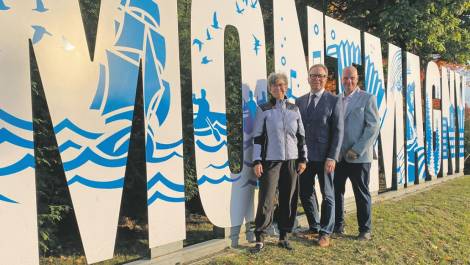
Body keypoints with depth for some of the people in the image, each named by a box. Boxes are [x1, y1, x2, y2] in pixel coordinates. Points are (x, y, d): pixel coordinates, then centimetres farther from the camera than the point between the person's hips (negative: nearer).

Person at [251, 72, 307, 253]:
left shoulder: (294, 109, 10)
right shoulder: (263, 110, 1)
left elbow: (301, 135, 12)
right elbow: (258, 137, -1)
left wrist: (303, 158, 7)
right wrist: (257, 161, -7)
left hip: (291, 160, 3)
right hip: (271, 160, -3)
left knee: (289, 200, 6)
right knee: (266, 200, -5)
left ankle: (283, 236, 20)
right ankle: (260, 238, 6)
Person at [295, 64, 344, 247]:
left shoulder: (334, 101, -3)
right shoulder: (300, 101, 9)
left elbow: (338, 131, -7)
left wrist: (332, 157, -14)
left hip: (324, 157, -4)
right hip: (305, 156, 4)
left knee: (327, 196, 6)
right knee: (305, 193, 12)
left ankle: (325, 233, 20)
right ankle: (314, 227, 31)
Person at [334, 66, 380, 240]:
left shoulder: (367, 98, -1)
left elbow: (373, 126, -8)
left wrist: (357, 150, -15)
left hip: (359, 156, -4)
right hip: (338, 155, 4)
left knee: (361, 194, 5)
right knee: (336, 191, 7)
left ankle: (365, 229, 19)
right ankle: (338, 226, 22)